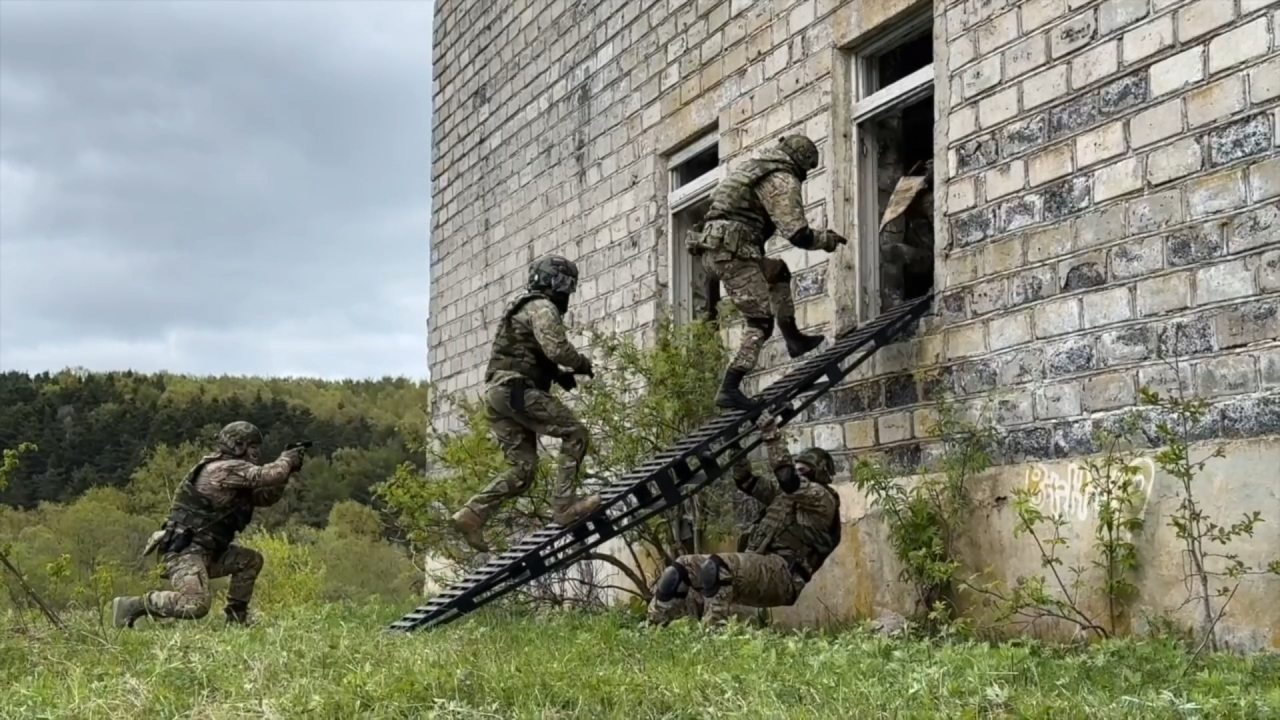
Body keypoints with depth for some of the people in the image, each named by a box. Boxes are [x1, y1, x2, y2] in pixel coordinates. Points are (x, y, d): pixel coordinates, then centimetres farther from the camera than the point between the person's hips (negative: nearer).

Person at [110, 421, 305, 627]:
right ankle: (132, 605, -15)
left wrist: (284, 472, 5)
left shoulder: (234, 472, 16)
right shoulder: (225, 469, -14)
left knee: (251, 560, 12)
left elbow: (264, 497, 19)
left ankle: (236, 617, 15)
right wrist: (286, 460, -2)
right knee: (196, 604, -25)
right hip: (184, 551, -10)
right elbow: (265, 476, -21)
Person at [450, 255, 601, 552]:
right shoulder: (543, 308, -4)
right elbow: (557, 348, -20)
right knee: (574, 432, -7)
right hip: (516, 390, -10)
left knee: (523, 468, 6)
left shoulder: (524, 308, 29)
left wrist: (558, 375, 19)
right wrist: (583, 364, -1)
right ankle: (564, 504, -14)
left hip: (497, 393, 10)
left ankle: (472, 514, -5)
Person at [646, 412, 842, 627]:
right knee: (682, 568, -4)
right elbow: (746, 482, 23)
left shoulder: (822, 498, 3)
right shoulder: (787, 492, 29)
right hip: (753, 568, 9)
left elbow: (788, 477, -14)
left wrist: (772, 436, -14)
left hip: (781, 574, -9)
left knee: (718, 567, -36)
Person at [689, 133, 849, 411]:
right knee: (760, 322, -5)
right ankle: (729, 390, -13)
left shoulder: (753, 167, 21)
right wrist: (826, 239, 7)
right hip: (732, 251, -9)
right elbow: (797, 234, -11)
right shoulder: (784, 181, -5)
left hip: (713, 247, 9)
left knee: (779, 272, 28)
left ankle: (793, 339, 30)